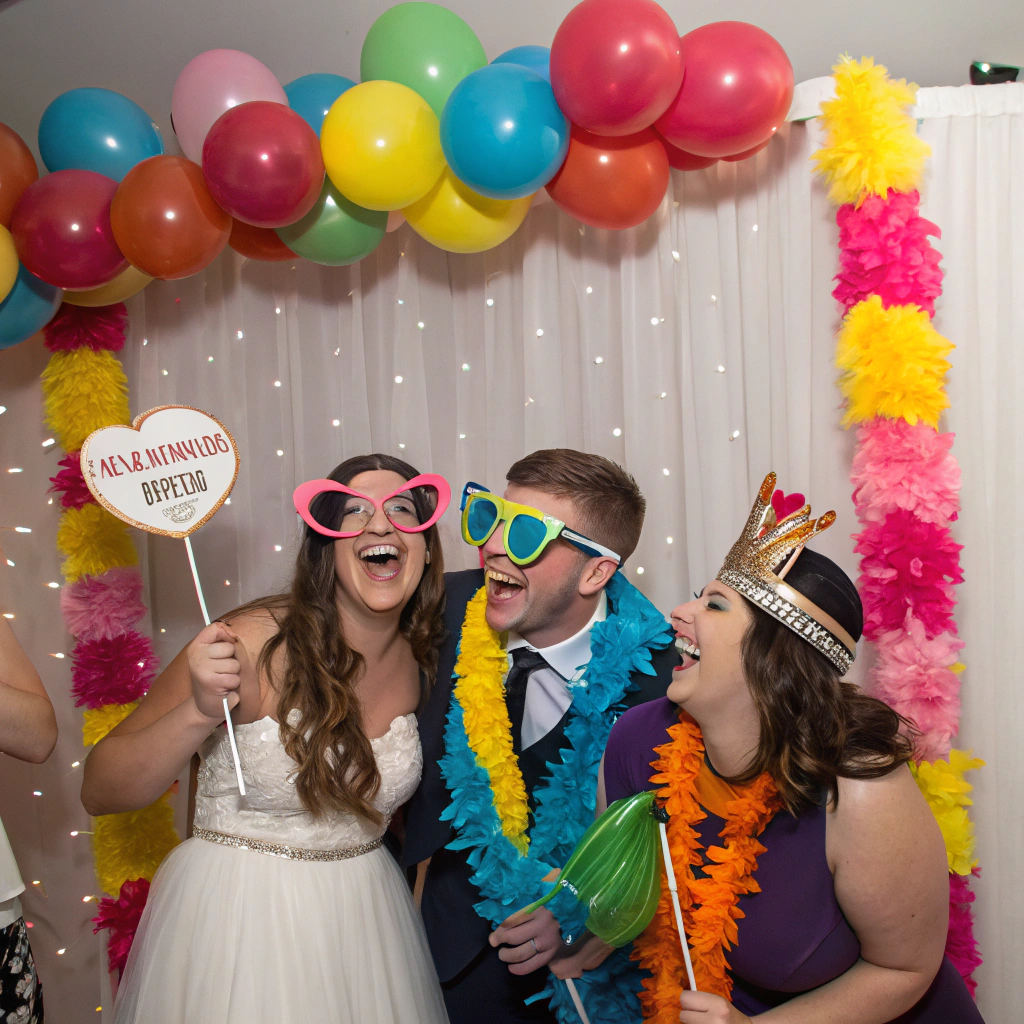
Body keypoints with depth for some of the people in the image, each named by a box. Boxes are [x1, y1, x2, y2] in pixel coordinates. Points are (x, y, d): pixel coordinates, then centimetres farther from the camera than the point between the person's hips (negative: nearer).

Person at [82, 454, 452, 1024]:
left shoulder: (423, 662, -4)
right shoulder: (254, 646, -21)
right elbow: (100, 794, -17)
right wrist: (201, 712, -31)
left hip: (367, 921, 5)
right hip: (235, 921, -5)